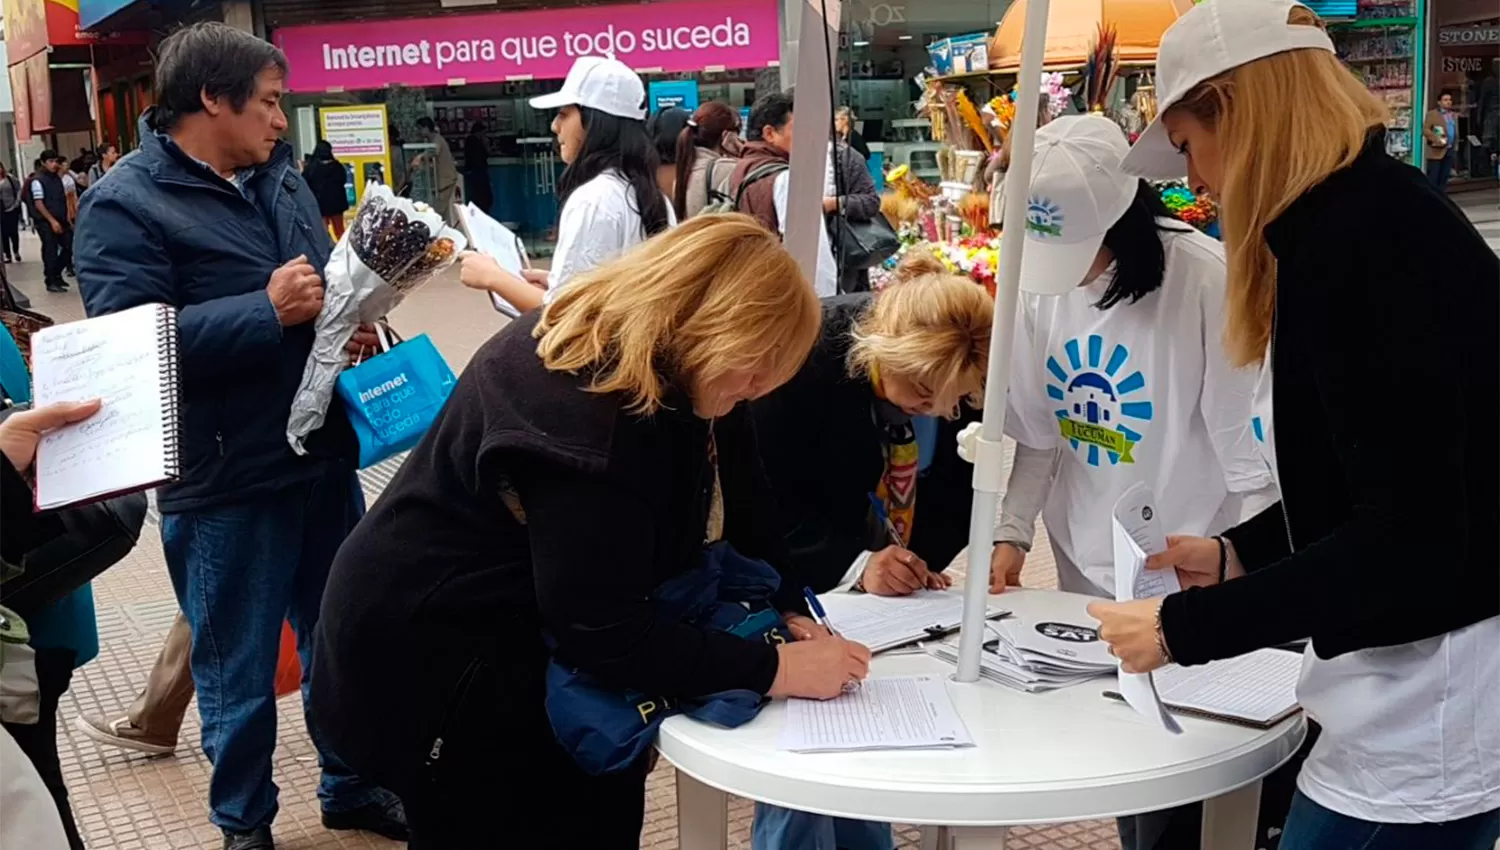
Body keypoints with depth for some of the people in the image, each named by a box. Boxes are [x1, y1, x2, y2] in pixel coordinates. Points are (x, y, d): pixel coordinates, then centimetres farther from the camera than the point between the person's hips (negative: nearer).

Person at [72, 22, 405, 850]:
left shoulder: (280, 178, 9)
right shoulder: (125, 205, -13)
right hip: (227, 481, -6)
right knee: (239, 671, 9)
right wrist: (268, 311, -26)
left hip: (323, 457, 7)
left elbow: (326, 282, 20)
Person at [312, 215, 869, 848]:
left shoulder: (661, 366, -4)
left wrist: (787, 609, -9)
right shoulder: (582, 415, -34)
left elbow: (735, 499, 5)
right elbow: (603, 631, -32)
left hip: (528, 635, 9)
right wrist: (774, 670, -27)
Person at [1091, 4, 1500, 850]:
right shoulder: (1376, 213, 10)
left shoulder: (1359, 236, -21)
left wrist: (1186, 628, -18)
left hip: (1428, 720, -9)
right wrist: (1237, 556, 13)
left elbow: (1412, 541, -25)